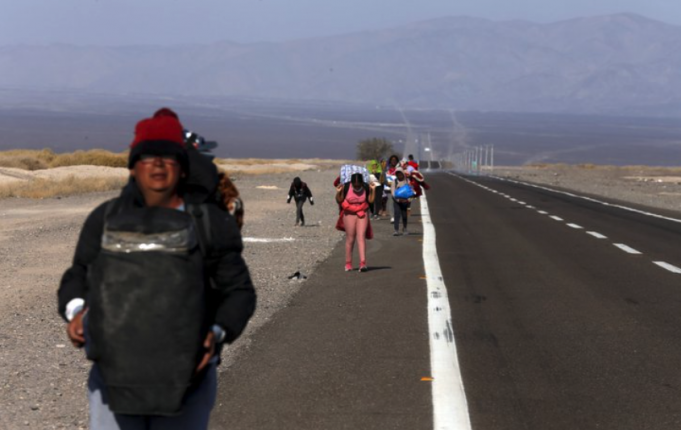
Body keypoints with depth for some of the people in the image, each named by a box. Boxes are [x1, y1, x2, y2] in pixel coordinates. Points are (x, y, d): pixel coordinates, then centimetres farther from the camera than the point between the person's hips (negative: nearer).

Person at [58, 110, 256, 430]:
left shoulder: (207, 224, 3)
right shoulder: (106, 220, 8)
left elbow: (238, 292, 6)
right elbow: (78, 278, 17)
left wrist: (218, 334, -12)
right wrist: (75, 312, -5)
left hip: (185, 375, -1)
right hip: (116, 374, 1)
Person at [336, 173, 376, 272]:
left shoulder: (366, 187, -7)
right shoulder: (345, 187, -12)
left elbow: (370, 201, 0)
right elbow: (339, 201, -3)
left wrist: (373, 190, -12)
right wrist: (338, 193, -21)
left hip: (362, 214, 1)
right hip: (349, 214, -1)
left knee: (361, 237, -11)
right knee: (350, 239, 4)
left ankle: (363, 263, -16)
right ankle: (348, 264, 17)